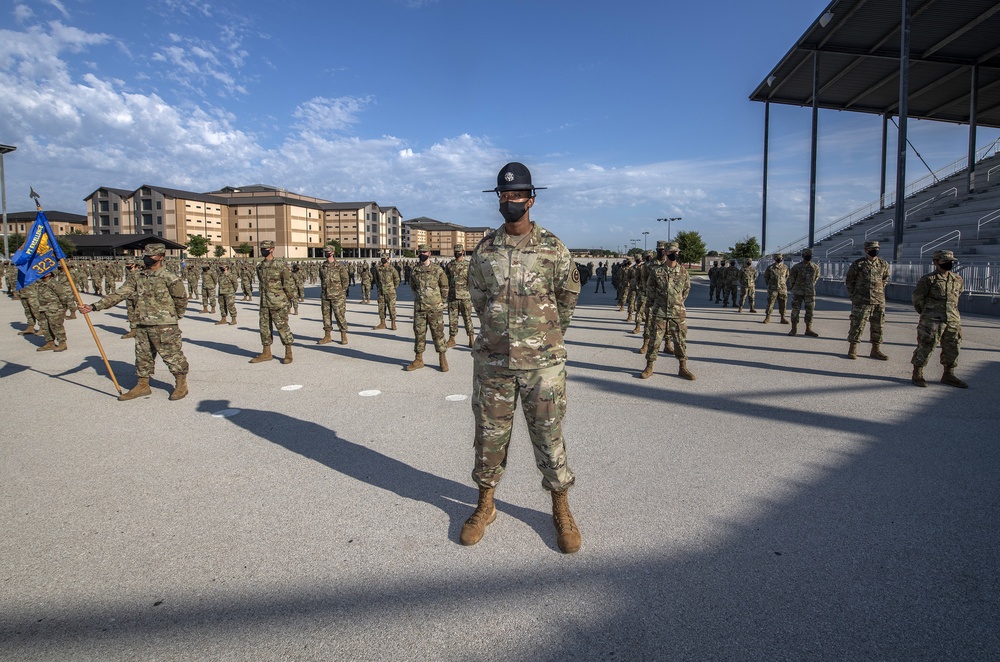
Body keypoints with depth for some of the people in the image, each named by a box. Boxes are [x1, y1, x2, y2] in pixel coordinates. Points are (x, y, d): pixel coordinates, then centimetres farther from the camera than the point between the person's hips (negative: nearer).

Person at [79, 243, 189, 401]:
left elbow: (181, 299, -3)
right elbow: (118, 295, 4)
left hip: (164, 327, -7)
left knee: (172, 355, -1)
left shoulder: (170, 277, -10)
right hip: (142, 326, 7)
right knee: (142, 356, 14)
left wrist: (175, 316, 8)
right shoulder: (137, 278, 8)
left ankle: (181, 385, 12)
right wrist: (94, 306, -4)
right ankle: (142, 385, 27)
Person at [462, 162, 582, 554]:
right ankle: (485, 505, 29)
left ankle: (561, 511, 23)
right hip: (492, 360, 2)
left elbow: (568, 299, 9)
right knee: (489, 434, 11)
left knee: (549, 436, 6)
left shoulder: (553, 248, -2)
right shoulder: (484, 250, 4)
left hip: (542, 361, -2)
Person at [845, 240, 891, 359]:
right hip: (861, 301, -4)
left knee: (877, 326, 9)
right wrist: (853, 295, 2)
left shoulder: (884, 264, 6)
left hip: (879, 301, 4)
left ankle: (875, 350, 19)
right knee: (857, 325, -2)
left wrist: (879, 291, 14)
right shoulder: (858, 264, -4)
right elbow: (849, 280, 4)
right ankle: (852, 349, 6)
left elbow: (886, 278, 23)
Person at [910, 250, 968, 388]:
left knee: (953, 348, 10)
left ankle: (948, 375, 23)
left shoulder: (958, 280, 10)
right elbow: (917, 298, -3)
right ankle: (917, 374, 9)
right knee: (926, 347, -3)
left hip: (953, 320, 6)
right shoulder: (928, 280, -8)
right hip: (932, 321, -6)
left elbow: (956, 296, 26)